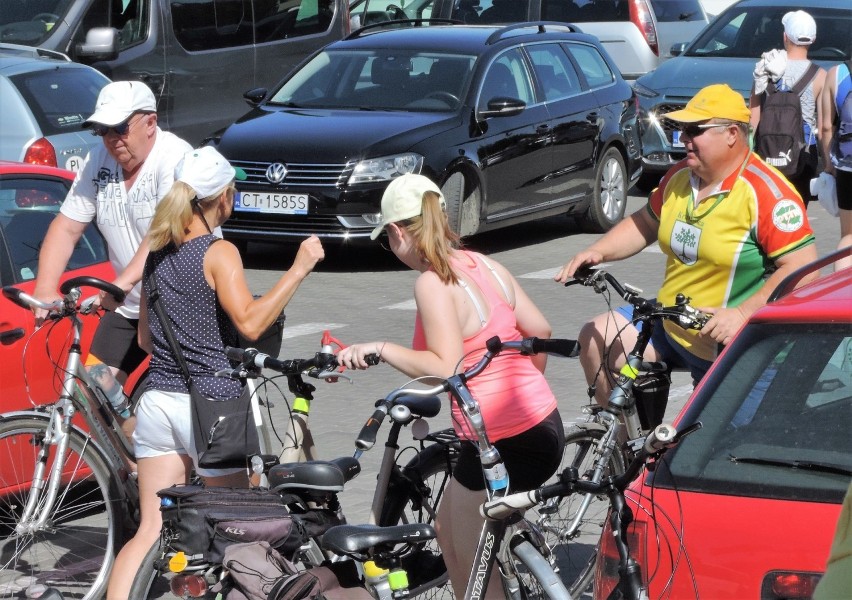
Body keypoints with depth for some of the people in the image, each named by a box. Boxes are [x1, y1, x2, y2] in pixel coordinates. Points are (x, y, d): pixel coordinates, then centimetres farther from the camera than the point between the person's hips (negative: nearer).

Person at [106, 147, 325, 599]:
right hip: (209, 405, -6)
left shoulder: (158, 253, 11)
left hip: (157, 403, 6)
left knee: (151, 530, 5)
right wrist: (299, 269, -21)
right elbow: (249, 321, -23)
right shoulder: (218, 252, -10)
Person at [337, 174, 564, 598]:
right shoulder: (484, 265, 8)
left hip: (501, 442, -9)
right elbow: (539, 331, 13)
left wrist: (379, 349, -17)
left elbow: (447, 369, -25)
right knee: (448, 529, 26)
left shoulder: (432, 282, -16)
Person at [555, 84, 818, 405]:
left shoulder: (765, 192, -21)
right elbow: (644, 224, 20)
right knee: (595, 340, 6)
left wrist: (742, 314, -33)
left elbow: (803, 267, -26)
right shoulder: (680, 176, 5)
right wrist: (598, 251, 2)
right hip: (668, 327, 8)